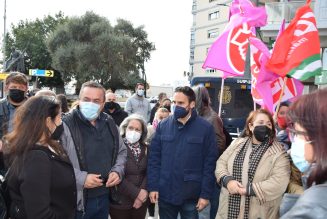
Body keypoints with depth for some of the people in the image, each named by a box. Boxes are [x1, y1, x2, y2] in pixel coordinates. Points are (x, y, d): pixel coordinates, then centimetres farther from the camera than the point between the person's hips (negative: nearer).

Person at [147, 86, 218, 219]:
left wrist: (206, 194, -7)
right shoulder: (163, 126, 2)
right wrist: (152, 187, -3)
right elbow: (154, 158, 2)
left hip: (191, 196, -2)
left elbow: (210, 163, -5)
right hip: (165, 194, 2)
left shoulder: (205, 128, -5)